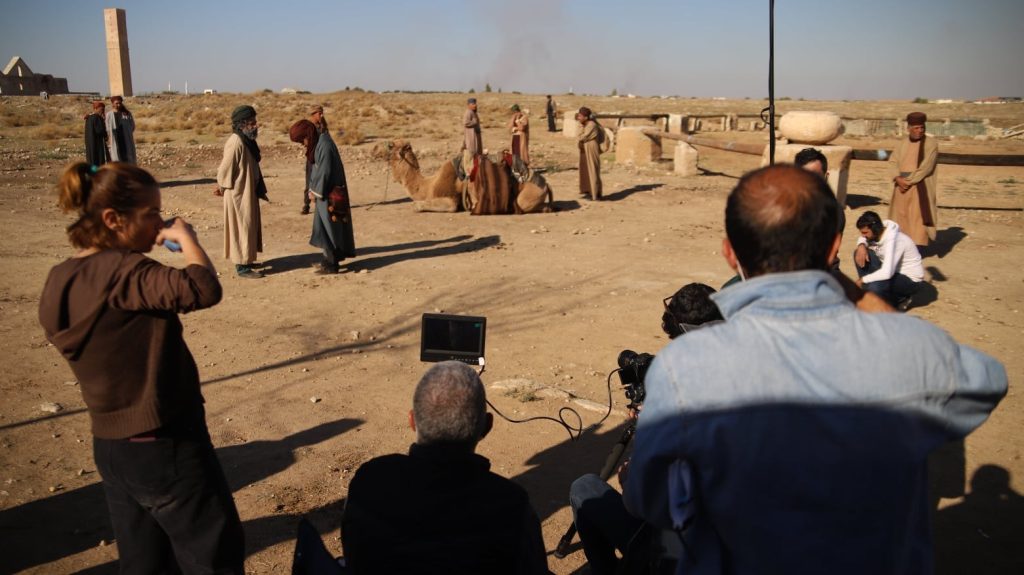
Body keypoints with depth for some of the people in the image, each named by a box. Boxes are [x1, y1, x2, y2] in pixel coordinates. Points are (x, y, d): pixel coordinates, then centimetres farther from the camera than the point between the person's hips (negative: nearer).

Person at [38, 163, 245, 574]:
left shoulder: (61, 281, 4)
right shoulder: (120, 271, -23)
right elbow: (203, 288, -37)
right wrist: (186, 237, -19)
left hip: (110, 446, 9)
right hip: (164, 446, -8)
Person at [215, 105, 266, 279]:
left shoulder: (246, 140, 7)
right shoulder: (236, 143, -23)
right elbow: (226, 169, -18)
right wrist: (223, 188, -5)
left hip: (248, 191, 9)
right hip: (239, 193, -9)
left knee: (248, 225, 16)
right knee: (242, 227, -3)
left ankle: (244, 260, 28)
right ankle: (242, 267, 4)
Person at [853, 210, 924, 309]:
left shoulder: (893, 240, -32)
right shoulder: (876, 233, -10)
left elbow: (887, 273, -39)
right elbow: (863, 239, 13)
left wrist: (862, 280, -26)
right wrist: (861, 246, -13)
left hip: (910, 279, -8)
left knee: (874, 287, -36)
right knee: (860, 253, -7)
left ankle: (899, 299, -1)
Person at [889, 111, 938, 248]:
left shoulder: (930, 144, -3)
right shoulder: (902, 143, 13)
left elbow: (925, 168, -11)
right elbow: (893, 162, 7)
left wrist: (909, 180, -14)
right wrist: (898, 178, -11)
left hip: (920, 188, -5)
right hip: (901, 186, 5)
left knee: (917, 217, -9)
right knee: (901, 216, 6)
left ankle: (916, 246, -8)